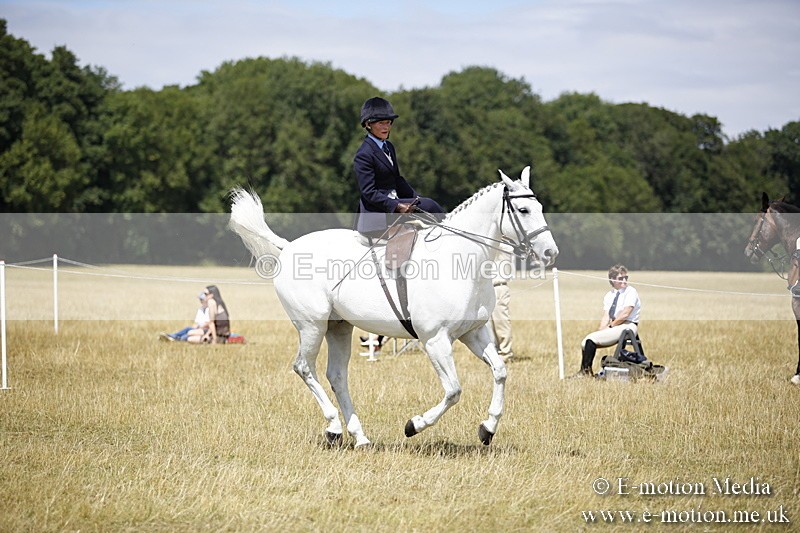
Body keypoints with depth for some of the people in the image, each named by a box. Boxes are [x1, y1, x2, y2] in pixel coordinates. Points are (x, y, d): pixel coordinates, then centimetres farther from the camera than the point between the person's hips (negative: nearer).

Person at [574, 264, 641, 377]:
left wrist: (610, 326, -11)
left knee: (591, 339, -20)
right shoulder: (609, 295, 14)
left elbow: (625, 314, -15)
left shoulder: (630, 292, -6)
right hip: (613, 327, 8)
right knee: (585, 342, -8)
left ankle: (585, 371, -12)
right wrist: (601, 329, -11)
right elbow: (605, 317, 8)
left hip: (627, 327, -8)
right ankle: (585, 371, -10)